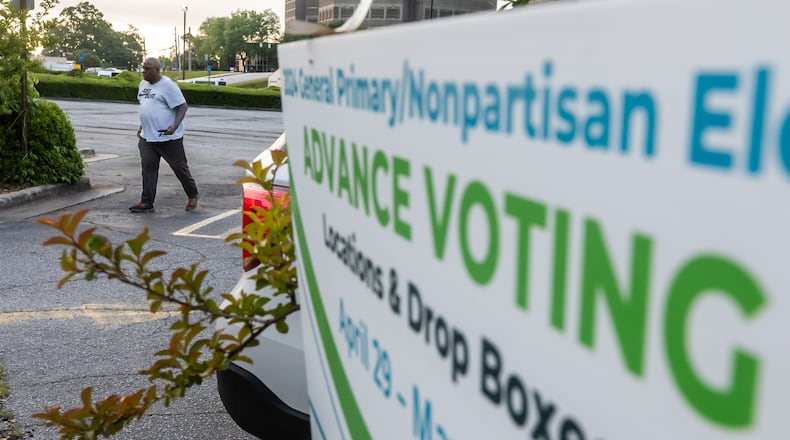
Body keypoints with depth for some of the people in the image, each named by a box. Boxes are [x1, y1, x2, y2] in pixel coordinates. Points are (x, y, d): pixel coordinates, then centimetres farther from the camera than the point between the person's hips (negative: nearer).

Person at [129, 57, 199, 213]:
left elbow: (182, 106, -15)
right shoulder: (143, 84, 12)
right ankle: (146, 202, 5)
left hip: (168, 137, -7)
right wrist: (142, 126, 22)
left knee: (180, 167, 4)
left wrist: (175, 126, -27)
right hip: (148, 136, 7)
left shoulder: (168, 85, -13)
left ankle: (192, 196, 22)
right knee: (148, 168, 2)